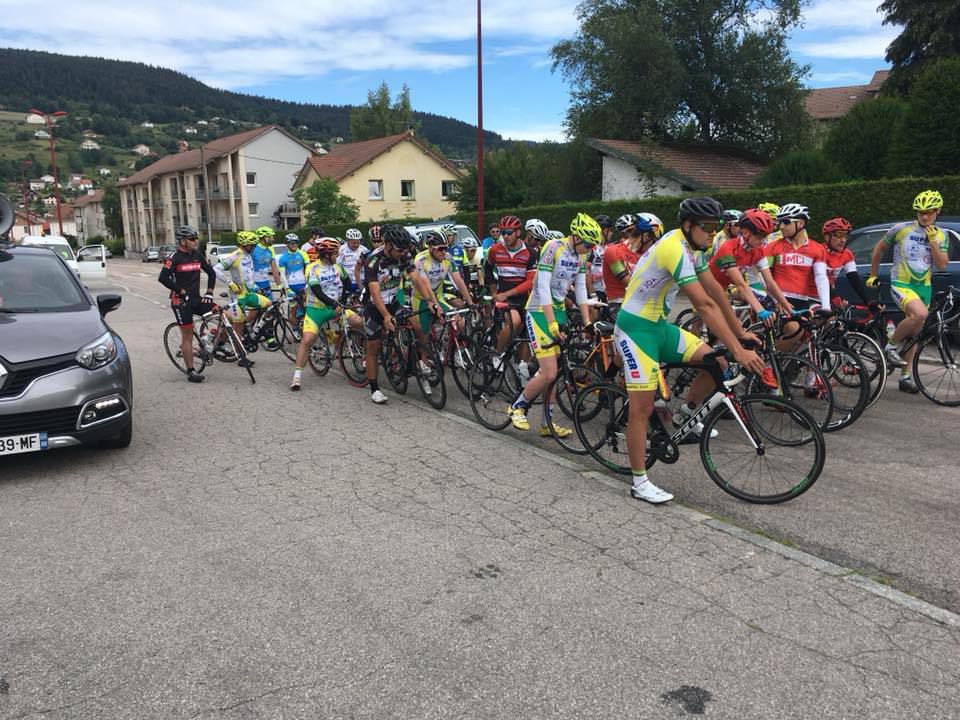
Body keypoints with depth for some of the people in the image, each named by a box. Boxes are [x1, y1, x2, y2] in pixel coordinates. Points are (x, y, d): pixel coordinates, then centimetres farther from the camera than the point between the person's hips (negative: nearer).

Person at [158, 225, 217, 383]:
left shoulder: (197, 256, 7)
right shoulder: (175, 257, -11)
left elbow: (211, 272, 14)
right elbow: (163, 278, -20)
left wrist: (209, 292, 4)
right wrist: (181, 291, -18)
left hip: (196, 298, 6)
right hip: (181, 300, -6)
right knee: (187, 336, -2)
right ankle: (191, 372, 4)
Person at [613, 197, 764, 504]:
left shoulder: (690, 245, 5)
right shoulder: (674, 249, -25)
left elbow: (716, 291, 9)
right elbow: (705, 305, -30)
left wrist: (740, 333, 9)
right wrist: (738, 351, -31)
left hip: (659, 324, 9)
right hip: (635, 328, -9)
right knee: (643, 407, -6)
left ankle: (686, 417, 15)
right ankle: (639, 482, 5)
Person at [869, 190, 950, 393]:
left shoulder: (940, 235, 6)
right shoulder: (901, 229, -5)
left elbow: (942, 265, -3)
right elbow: (879, 249, 8)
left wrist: (933, 241, -12)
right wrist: (873, 275, 12)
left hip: (923, 286, 5)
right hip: (901, 283, -5)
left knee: (913, 332, 10)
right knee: (920, 314, -33)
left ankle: (906, 375, 19)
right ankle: (891, 344, -11)